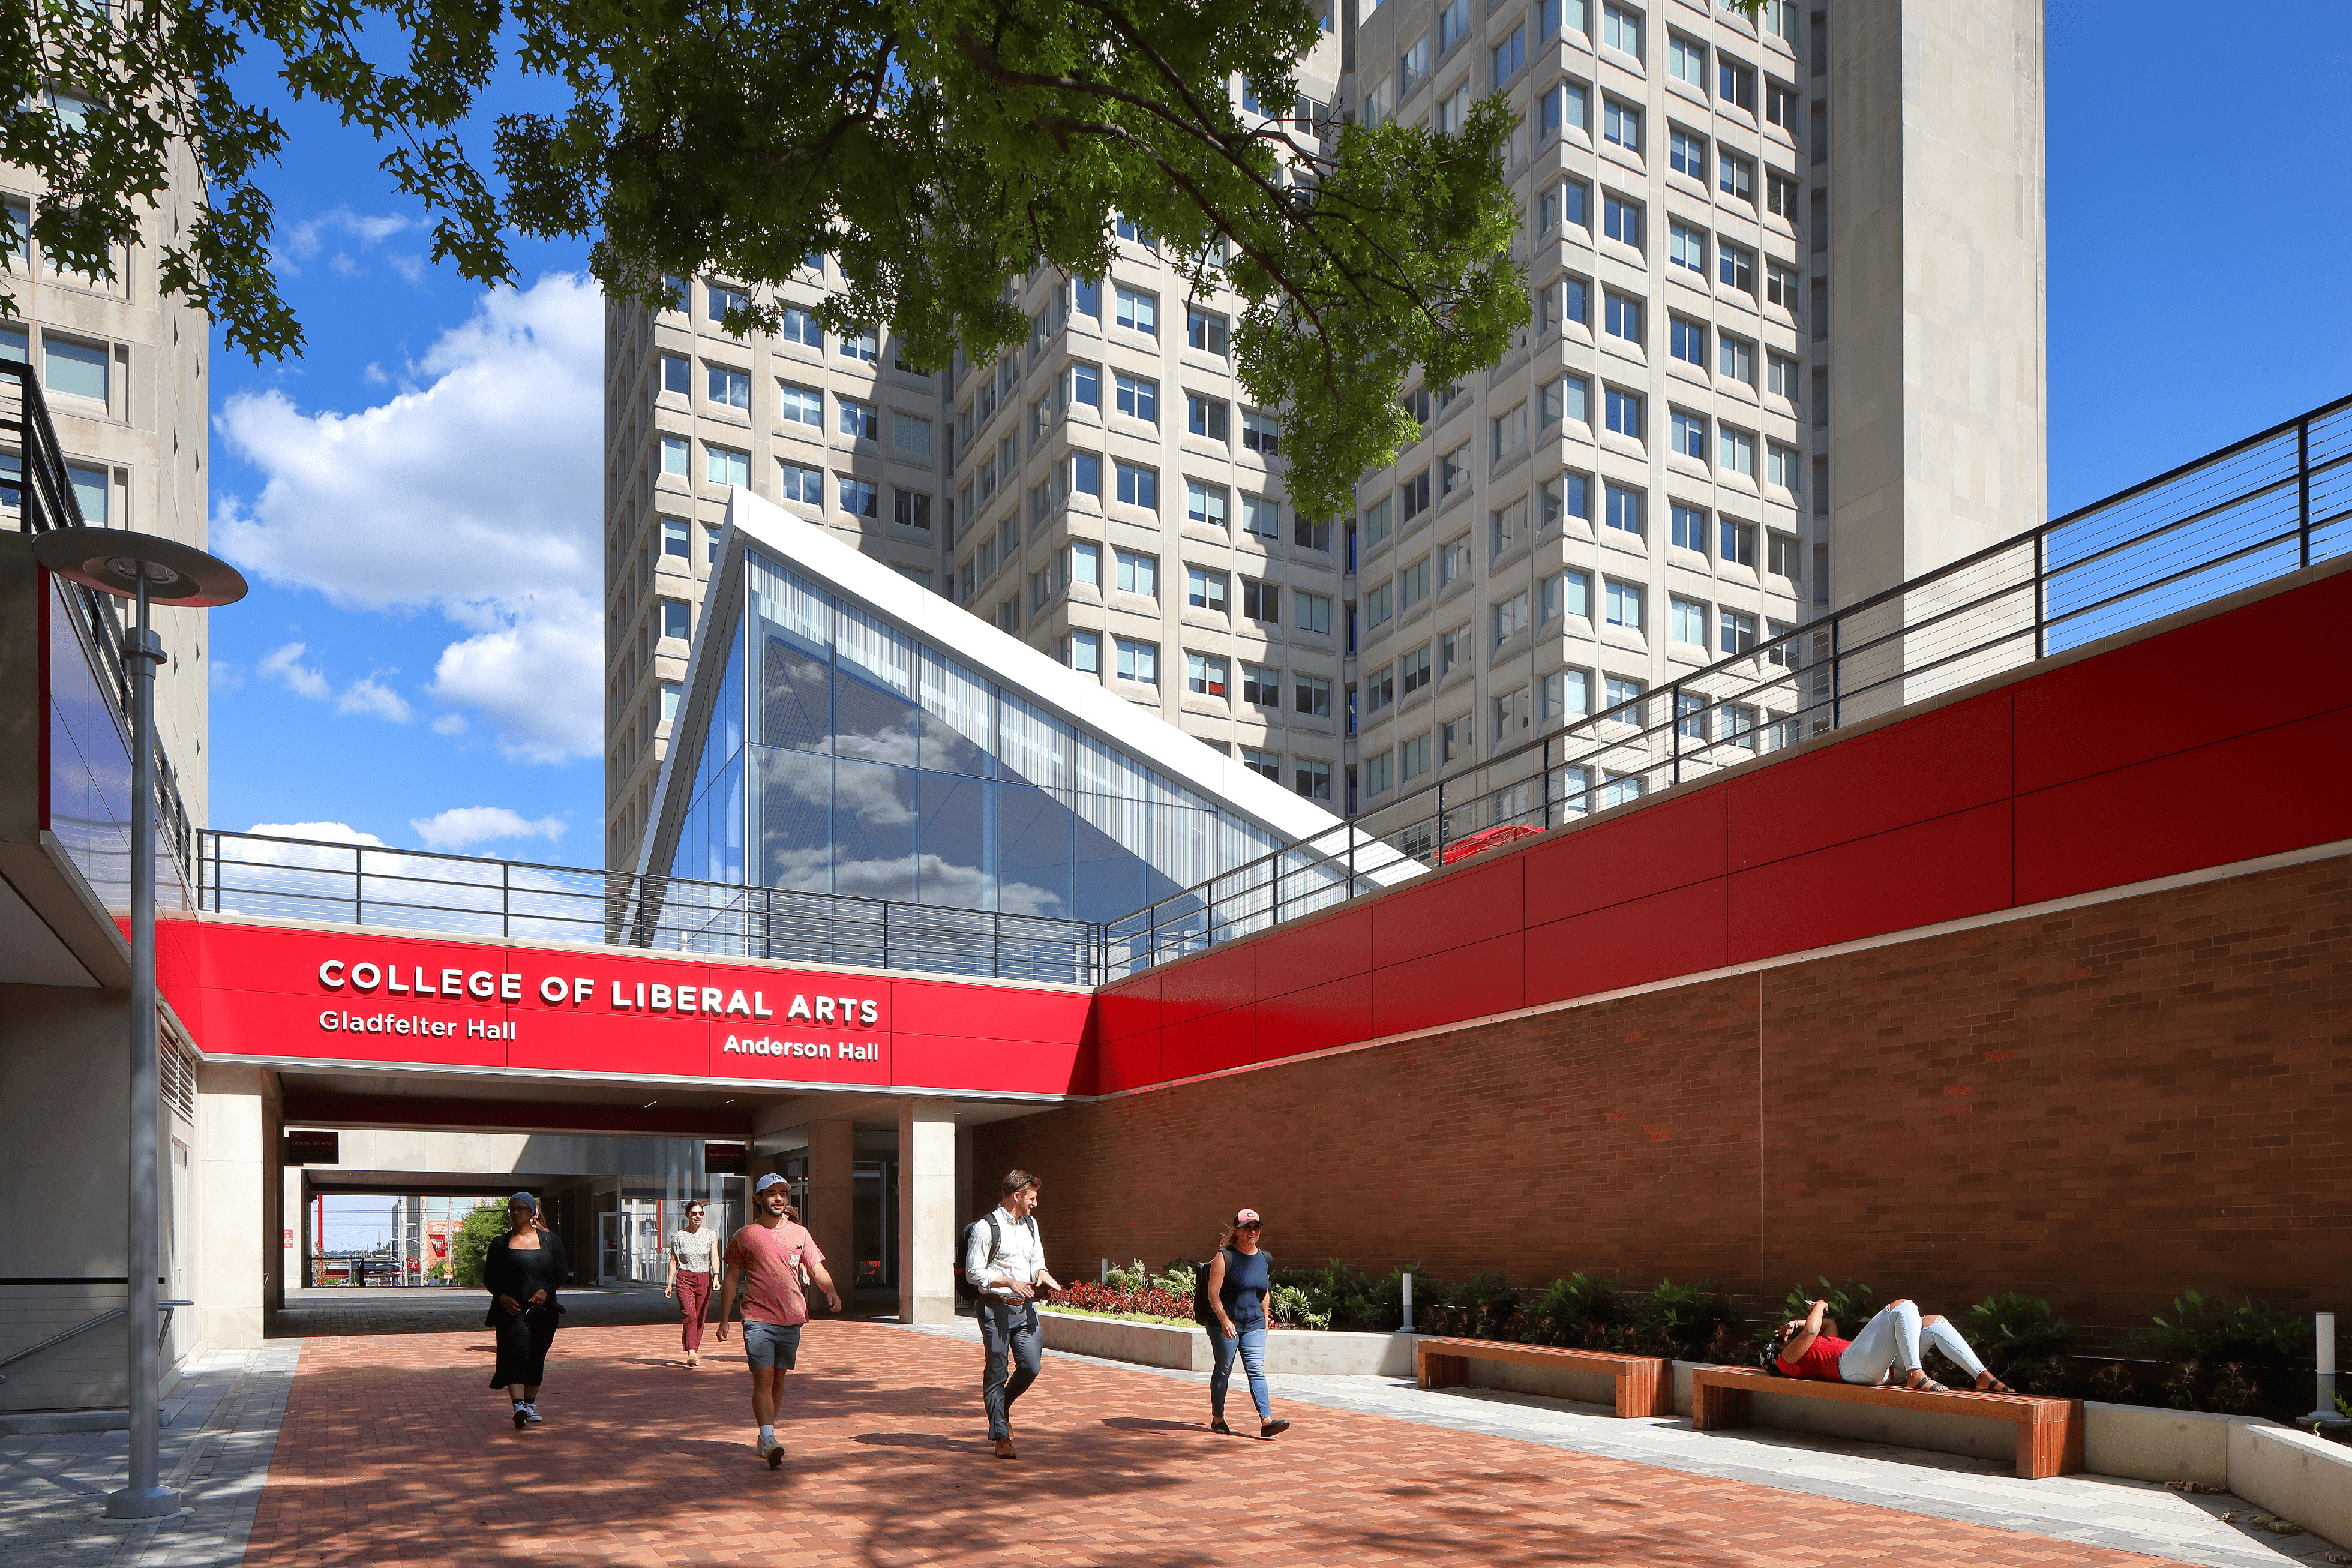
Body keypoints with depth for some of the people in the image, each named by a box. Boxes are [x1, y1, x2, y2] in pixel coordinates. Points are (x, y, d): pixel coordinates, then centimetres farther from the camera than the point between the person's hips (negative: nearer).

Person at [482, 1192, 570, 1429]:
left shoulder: (550, 1240, 9)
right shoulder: (500, 1244, 8)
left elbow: (562, 1272, 6)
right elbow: (489, 1278, 9)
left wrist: (546, 1291, -11)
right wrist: (503, 1297, -10)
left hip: (543, 1309, 2)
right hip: (511, 1309, -2)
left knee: (536, 1357, 8)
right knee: (516, 1353, -18)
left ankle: (530, 1404, 22)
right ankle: (518, 1406, -27)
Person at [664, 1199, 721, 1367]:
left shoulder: (711, 1236, 7)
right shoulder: (678, 1236, 5)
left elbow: (715, 1259, 1)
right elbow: (673, 1261, 7)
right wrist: (669, 1284, 2)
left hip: (704, 1280, 2)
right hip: (684, 1279, -2)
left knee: (700, 1318, 2)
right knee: (689, 1315, -17)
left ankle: (694, 1353, 14)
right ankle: (691, 1353, -23)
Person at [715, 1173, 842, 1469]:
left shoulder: (799, 1234, 8)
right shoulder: (745, 1236, 2)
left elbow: (817, 1269, 9)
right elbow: (732, 1278, 7)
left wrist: (831, 1290, -11)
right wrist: (724, 1319, 5)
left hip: (791, 1321, 3)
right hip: (757, 1319, -3)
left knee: (778, 1381, 11)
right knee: (763, 1380, -14)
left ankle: (764, 1436, 26)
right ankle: (769, 1441, -20)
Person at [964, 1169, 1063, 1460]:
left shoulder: (1031, 1224, 13)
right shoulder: (986, 1228, -10)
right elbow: (974, 1273, -10)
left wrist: (1042, 1274, 0)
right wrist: (1010, 1282, -20)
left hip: (1025, 1307, 6)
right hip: (996, 1308, -6)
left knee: (1031, 1366, -1)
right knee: (997, 1372, 0)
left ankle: (1003, 1406, 27)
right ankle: (1001, 1437, 9)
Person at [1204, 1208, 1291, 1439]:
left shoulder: (1265, 1260, 10)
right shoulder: (1225, 1257, -8)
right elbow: (1213, 1293, -14)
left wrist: (1265, 1321, 21)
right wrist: (1225, 1319, -25)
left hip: (1254, 1326, 4)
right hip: (1225, 1324, -4)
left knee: (1257, 1371, -6)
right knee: (1223, 1371, 6)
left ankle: (1266, 1422, -13)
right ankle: (1217, 1419, 20)